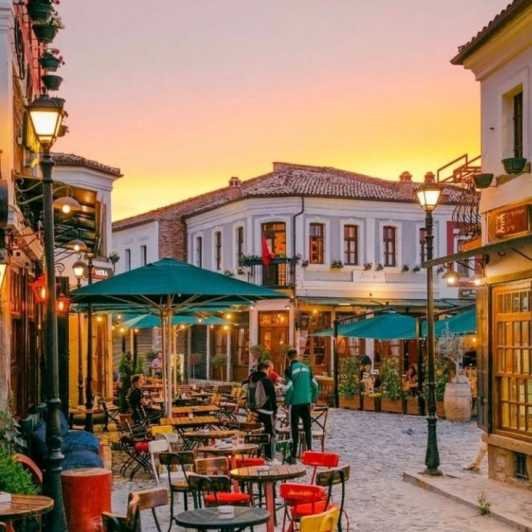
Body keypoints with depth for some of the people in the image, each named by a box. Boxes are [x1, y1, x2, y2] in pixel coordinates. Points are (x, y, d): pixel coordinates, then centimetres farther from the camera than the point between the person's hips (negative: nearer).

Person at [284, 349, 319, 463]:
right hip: (306, 402, 4)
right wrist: (312, 399, 16)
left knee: (295, 428, 1)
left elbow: (289, 387, -15)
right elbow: (314, 385, 8)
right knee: (307, 427, 12)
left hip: (295, 403, -4)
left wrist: (287, 401, -2)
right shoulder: (306, 367, 8)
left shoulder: (290, 369, -7)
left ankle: (294, 455, 0)